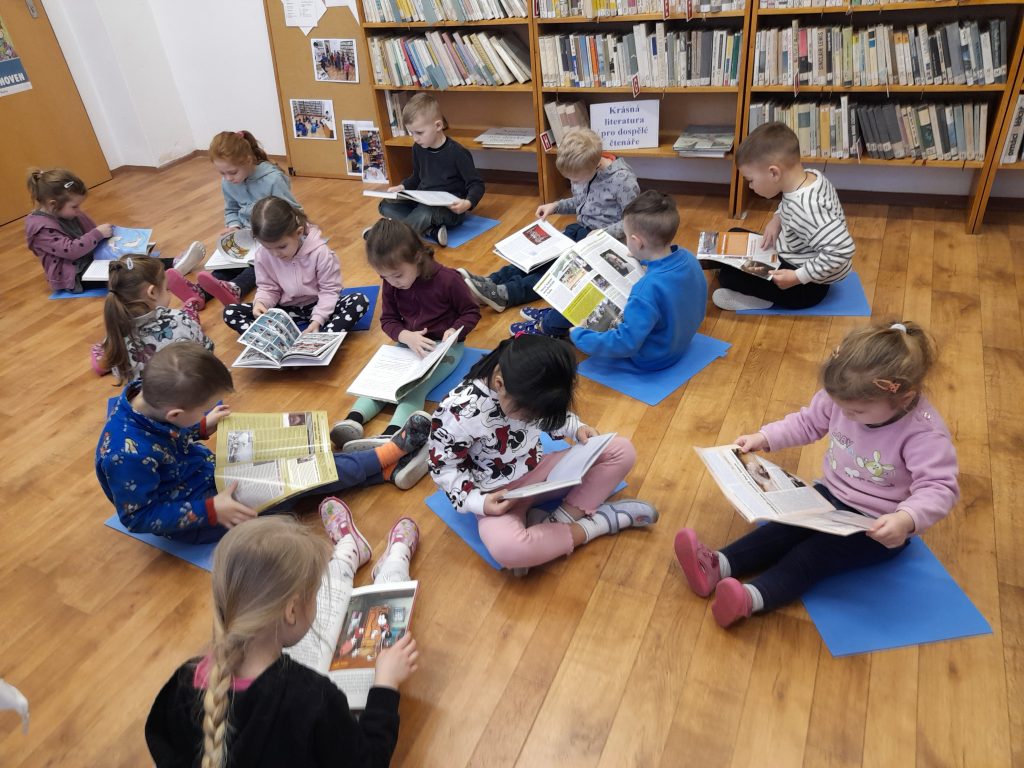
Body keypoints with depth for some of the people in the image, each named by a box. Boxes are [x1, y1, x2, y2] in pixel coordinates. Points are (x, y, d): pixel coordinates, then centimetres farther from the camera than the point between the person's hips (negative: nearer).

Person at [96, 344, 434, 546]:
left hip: (207, 470, 8)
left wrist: (203, 427, -2)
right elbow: (137, 517, -24)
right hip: (195, 518, -8)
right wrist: (210, 510, -27)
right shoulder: (128, 454, -37)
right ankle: (390, 453, 6)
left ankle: (388, 470, 10)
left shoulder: (145, 394, -15)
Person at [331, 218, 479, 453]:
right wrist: (406, 336, -19)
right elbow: (388, 319, 2)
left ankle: (390, 436, -45)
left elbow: (471, 312, -7)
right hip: (409, 343, 6)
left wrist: (453, 332, -26)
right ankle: (352, 421, -31)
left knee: (416, 386, -27)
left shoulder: (447, 279, -17)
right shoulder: (391, 285, -3)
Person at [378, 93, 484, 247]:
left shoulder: (457, 152, -15)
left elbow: (476, 184, -12)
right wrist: (402, 187, 3)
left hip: (450, 209, -7)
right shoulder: (418, 148, 4)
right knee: (386, 206, -11)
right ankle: (431, 231, -28)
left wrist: (468, 203, -32)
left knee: (425, 212, -39)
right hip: (423, 202, 8)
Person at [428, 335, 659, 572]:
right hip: (497, 497, -5)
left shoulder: (531, 392, -13)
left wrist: (577, 428, -9)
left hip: (539, 469, 5)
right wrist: (477, 502, -24)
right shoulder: (459, 411, -28)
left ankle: (560, 519, -17)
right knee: (507, 549, -39)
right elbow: (444, 467, -14)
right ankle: (594, 523, -18)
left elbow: (553, 418, 9)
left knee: (622, 450, -5)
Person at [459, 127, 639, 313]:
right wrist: (556, 206, 1)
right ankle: (493, 281, -24)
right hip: (580, 229, 7)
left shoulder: (622, 179, -22)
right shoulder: (582, 170, -1)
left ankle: (507, 294, -39)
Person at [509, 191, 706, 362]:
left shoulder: (649, 289, -39)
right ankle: (552, 317, 34)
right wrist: (642, 260, 14)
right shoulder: (687, 257, -13)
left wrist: (579, 336, -24)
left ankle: (544, 327, 32)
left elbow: (625, 344, -35)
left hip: (648, 358, -8)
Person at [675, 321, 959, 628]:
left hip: (880, 526, -5)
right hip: (831, 494, 6)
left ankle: (753, 597, -45)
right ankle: (718, 566, -32)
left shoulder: (924, 433, -27)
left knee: (816, 551, -26)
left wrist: (907, 519, -50)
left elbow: (939, 488, -31)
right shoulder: (843, 397, -11)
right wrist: (764, 437, -5)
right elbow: (808, 422, 6)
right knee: (786, 527, -17)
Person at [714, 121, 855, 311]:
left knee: (728, 274, -20)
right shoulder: (810, 175, -8)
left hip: (807, 285, -10)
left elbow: (841, 251, -39)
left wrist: (798, 277, -33)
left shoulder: (805, 207, -36)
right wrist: (777, 220, -1)